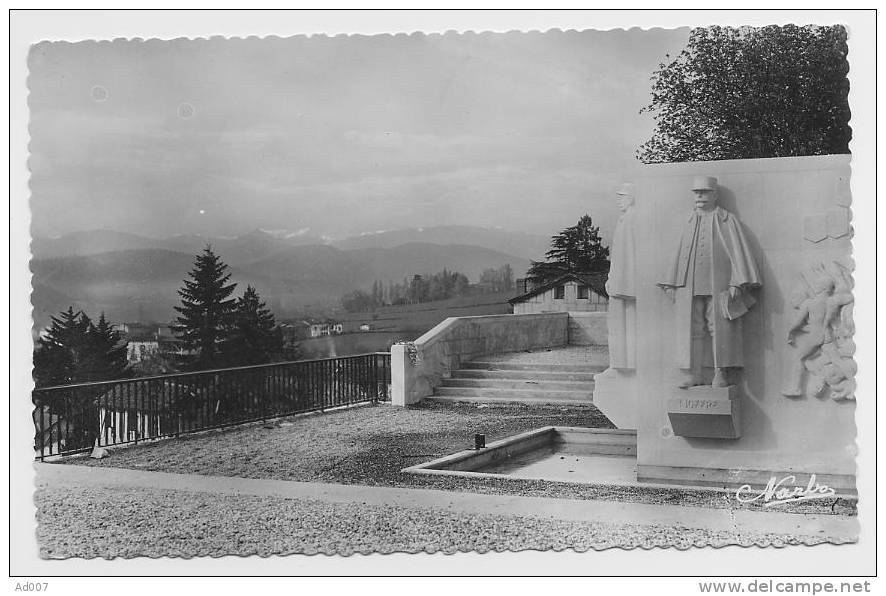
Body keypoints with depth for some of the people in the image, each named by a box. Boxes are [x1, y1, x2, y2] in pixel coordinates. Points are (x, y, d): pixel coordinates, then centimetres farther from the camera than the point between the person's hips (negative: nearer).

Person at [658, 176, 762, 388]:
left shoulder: (727, 220, 2)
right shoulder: (690, 222, 15)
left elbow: (738, 251, -3)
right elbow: (680, 254, 19)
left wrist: (736, 283, -12)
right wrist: (671, 284, 14)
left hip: (717, 285, -4)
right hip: (690, 287, 4)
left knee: (720, 328, -4)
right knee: (690, 329, -1)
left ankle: (721, 373, 1)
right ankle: (693, 374, 1)